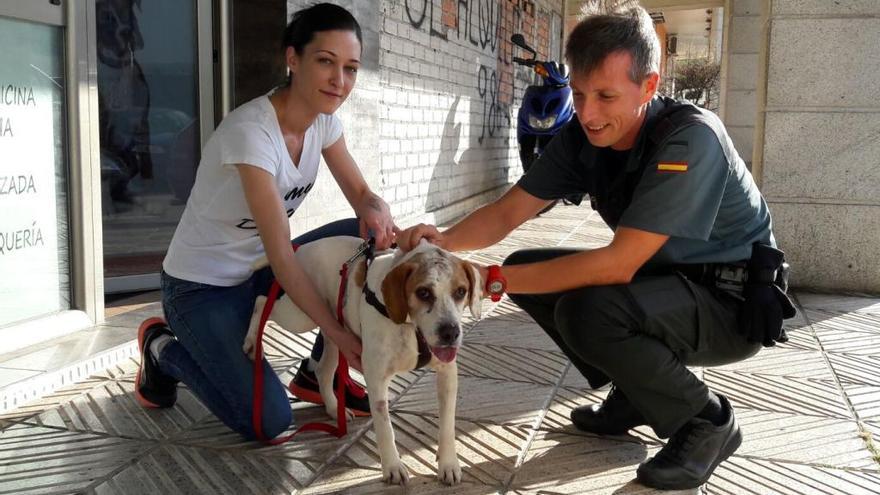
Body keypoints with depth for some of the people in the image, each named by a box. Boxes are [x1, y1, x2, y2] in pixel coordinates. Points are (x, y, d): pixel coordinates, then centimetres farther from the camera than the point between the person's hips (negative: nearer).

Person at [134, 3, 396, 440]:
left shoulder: (323, 120, -6)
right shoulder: (251, 131, -30)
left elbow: (361, 195, -1)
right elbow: (281, 255, -30)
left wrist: (377, 211, -26)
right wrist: (337, 333, -29)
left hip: (255, 269, 8)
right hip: (201, 288, -7)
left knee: (370, 240, -11)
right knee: (268, 422, -17)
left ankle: (317, 373, 5)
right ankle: (164, 350, 10)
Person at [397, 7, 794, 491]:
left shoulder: (691, 138, -29)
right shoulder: (582, 137, -6)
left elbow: (617, 264, -33)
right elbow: (508, 211, -4)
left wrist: (493, 281, -32)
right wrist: (445, 241, -25)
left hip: (734, 302, -8)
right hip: (662, 279, 8)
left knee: (588, 309, -31)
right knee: (528, 272, 0)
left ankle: (706, 420, -6)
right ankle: (637, 394, 13)